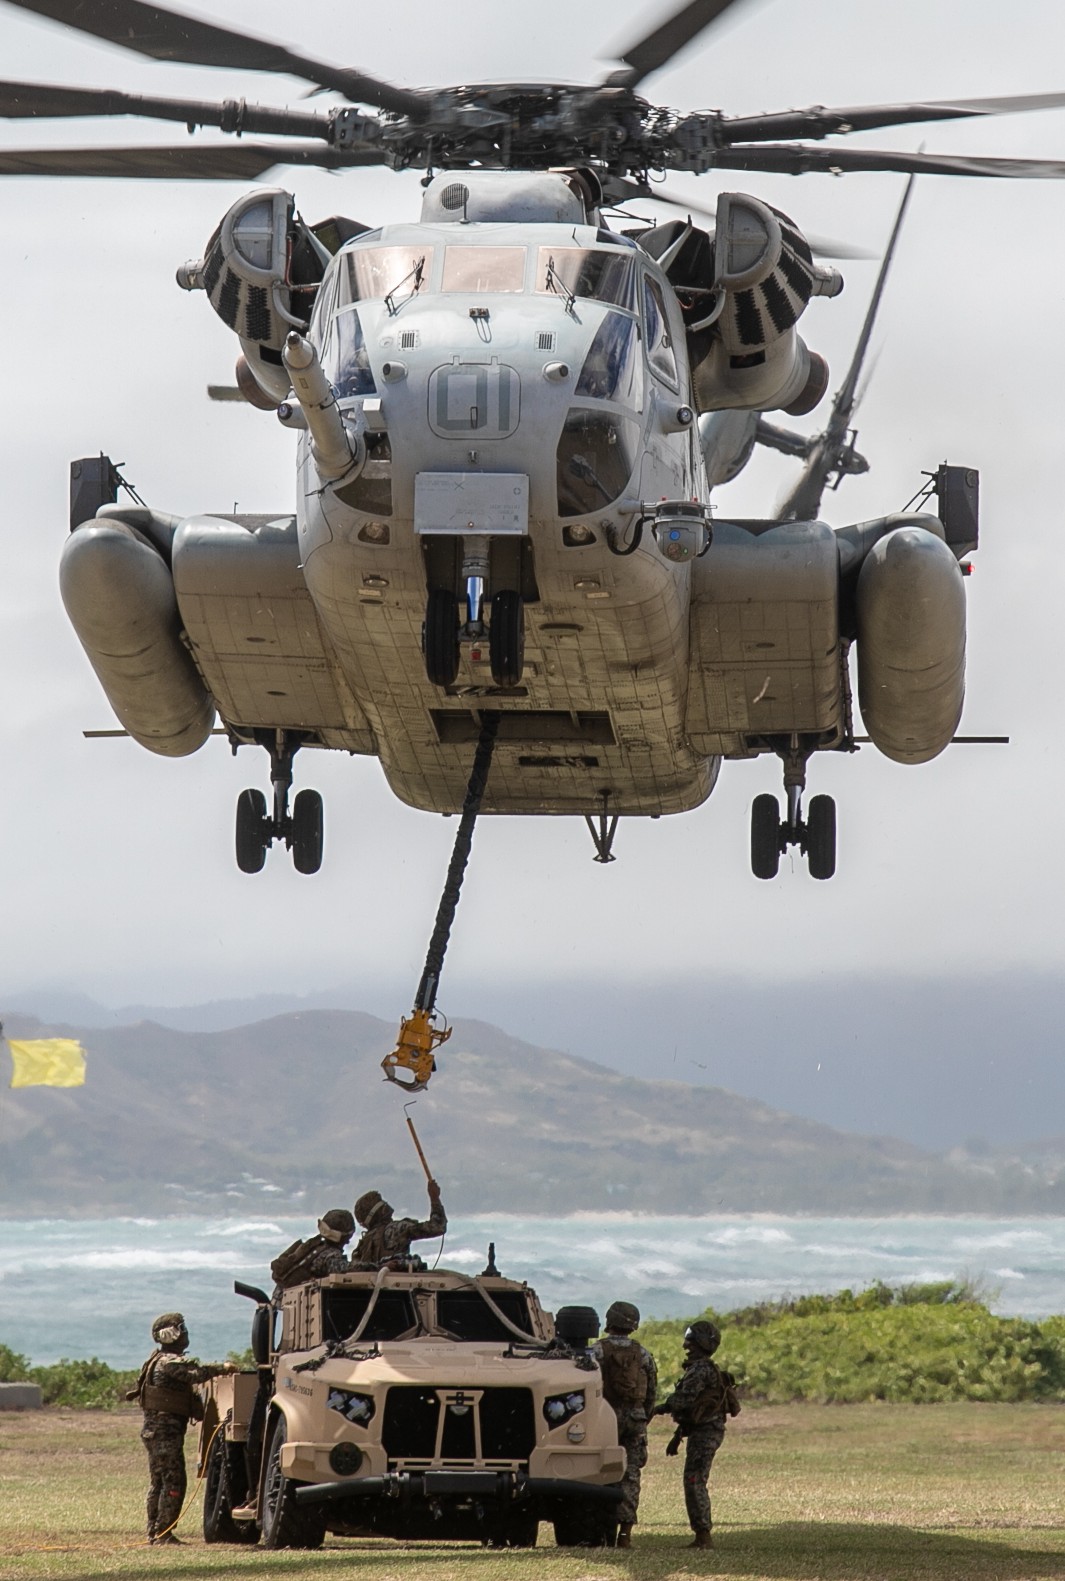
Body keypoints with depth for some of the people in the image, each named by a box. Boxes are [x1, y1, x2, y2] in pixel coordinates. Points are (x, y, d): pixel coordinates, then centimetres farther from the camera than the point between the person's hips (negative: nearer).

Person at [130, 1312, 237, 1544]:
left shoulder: (160, 1360, 20)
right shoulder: (170, 1361, -13)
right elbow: (195, 1374, -29)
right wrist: (222, 1368, -23)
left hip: (154, 1430, 11)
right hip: (166, 1430, -11)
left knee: (158, 1482, 13)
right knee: (174, 1481, -10)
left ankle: (154, 1532, 15)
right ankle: (163, 1532, -12)